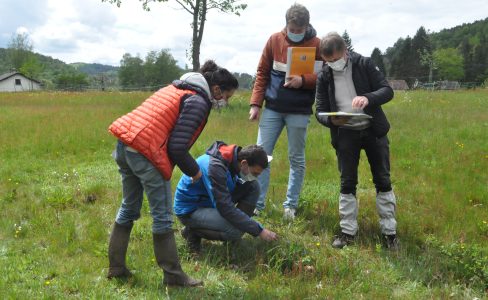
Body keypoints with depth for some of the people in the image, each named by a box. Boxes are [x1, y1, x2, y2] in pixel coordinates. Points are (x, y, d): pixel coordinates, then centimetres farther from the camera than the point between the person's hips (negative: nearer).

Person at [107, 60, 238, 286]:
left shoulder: (178, 88, 18)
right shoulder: (198, 102, -9)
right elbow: (177, 147, -16)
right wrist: (194, 171, 1)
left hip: (125, 145, 9)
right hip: (146, 152, -9)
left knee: (129, 209, 21)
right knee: (163, 217, 3)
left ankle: (116, 267, 30)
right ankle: (173, 276, 14)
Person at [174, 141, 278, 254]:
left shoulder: (234, 159, -7)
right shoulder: (214, 166, -32)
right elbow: (226, 208, -33)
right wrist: (258, 230, -29)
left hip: (211, 201, 8)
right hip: (190, 209, -8)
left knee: (253, 187, -8)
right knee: (236, 230, -30)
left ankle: (234, 240, 0)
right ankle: (192, 231, -3)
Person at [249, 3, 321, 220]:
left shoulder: (317, 44, -5)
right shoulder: (274, 40, 2)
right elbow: (262, 73, 5)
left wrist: (303, 80, -22)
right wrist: (256, 103, -2)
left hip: (299, 111, -2)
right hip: (272, 108, 2)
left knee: (296, 159, 6)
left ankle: (291, 205, 18)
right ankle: (256, 203, 11)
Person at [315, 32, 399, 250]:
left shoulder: (364, 64, -8)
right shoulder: (324, 77, -3)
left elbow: (387, 90, -10)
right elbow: (320, 111, -2)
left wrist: (368, 98, -31)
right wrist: (332, 120, -26)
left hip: (373, 130, -1)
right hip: (345, 134, 1)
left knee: (383, 182, 4)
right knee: (347, 184, 6)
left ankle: (390, 232, 15)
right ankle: (348, 232, 17)